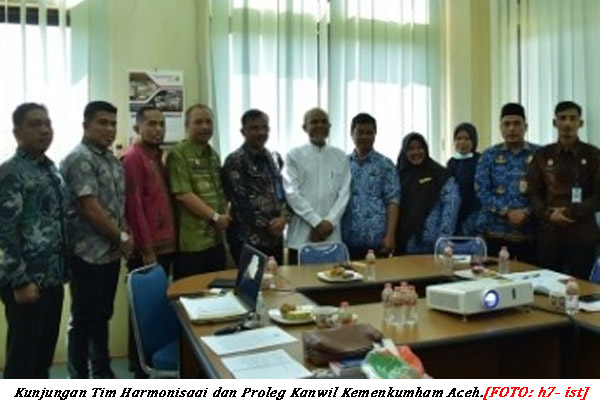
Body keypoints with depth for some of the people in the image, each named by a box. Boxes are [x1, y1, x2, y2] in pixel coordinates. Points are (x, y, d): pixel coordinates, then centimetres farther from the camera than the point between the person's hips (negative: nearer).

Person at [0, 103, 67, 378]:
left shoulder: (50, 168, 11)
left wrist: (62, 270, 15)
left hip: (52, 277, 8)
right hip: (28, 280, -7)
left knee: (45, 351, 17)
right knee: (22, 355, 5)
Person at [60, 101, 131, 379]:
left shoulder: (112, 160, 13)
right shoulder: (79, 160, -13)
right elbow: (90, 208, -19)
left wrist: (123, 236, 2)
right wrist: (121, 237, -11)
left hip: (110, 251, 8)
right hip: (88, 253, -8)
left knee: (103, 315, 17)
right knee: (83, 319, 3)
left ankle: (102, 374, 30)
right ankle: (79, 381, 16)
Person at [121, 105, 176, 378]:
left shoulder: (158, 157, 15)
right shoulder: (132, 158, -11)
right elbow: (134, 207, -17)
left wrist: (168, 243, 13)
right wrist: (147, 250, -18)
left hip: (165, 246, 8)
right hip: (146, 250, -8)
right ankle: (140, 368, 14)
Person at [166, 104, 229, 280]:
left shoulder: (213, 155, 15)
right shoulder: (178, 154, -11)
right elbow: (183, 194, -18)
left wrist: (226, 215, 2)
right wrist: (215, 217, -14)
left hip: (216, 239, 8)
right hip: (192, 242, -8)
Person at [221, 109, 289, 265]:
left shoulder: (275, 158, 12)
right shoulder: (234, 161, -7)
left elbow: (283, 191, 11)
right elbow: (240, 201, -12)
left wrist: (284, 217, -7)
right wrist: (266, 224, -12)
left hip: (275, 236, 6)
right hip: (248, 239, -6)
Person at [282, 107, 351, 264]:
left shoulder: (340, 157, 9)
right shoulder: (294, 156, 1)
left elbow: (344, 193, 4)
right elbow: (292, 193, -6)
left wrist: (330, 222, -9)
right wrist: (317, 222, -12)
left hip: (332, 236, 2)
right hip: (301, 237, -2)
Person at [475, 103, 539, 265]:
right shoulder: (489, 156, 7)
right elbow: (482, 191, -2)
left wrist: (527, 212, -16)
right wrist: (507, 213, -12)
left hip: (530, 232, 0)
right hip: (495, 232, 0)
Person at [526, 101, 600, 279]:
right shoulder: (542, 155, 10)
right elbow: (533, 192, 6)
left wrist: (571, 212, -13)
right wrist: (548, 214, -12)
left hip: (582, 235, -1)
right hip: (549, 233, 1)